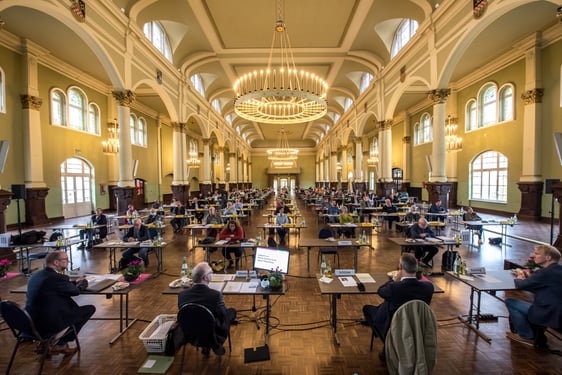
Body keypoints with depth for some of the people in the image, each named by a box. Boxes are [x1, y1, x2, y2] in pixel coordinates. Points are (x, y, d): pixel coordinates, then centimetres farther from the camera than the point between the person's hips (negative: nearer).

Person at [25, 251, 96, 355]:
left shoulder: (36, 275, 5)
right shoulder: (56, 277, -22)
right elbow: (75, 291, -6)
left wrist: (75, 282, 15)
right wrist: (82, 283, 12)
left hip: (31, 323, 9)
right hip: (48, 325, -9)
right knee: (90, 309, -2)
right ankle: (60, 345, 9)